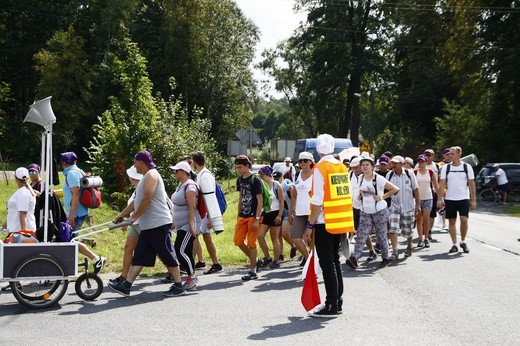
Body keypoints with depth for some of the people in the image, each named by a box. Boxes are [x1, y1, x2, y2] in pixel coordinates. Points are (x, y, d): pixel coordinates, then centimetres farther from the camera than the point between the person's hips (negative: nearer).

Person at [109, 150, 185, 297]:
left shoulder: (151, 175, -10)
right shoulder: (146, 177, 22)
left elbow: (147, 199, -20)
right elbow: (136, 201, 27)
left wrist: (134, 216, -12)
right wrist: (121, 215, 27)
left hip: (159, 225, -10)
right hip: (148, 227, 10)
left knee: (167, 256, -3)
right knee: (138, 257, 7)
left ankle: (178, 286, 4)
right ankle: (126, 286, 8)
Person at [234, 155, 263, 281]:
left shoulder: (255, 180, -12)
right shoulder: (240, 180, 9)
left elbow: (260, 201, -13)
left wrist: (257, 219, -18)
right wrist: (238, 216, 16)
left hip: (253, 216, -7)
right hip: (243, 216, 7)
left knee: (251, 243, -3)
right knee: (238, 241, 4)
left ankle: (252, 271, 7)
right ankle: (255, 261, 22)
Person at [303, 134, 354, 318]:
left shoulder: (320, 168, -13)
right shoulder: (342, 167, 9)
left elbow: (317, 200, -17)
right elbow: (345, 195, 12)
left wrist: (310, 225, -12)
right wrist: (346, 223, 19)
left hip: (325, 222, -7)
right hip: (340, 221, 7)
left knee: (327, 263, -2)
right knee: (335, 260, 16)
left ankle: (331, 306, 0)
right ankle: (338, 302, 23)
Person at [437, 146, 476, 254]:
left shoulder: (467, 167, 2)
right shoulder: (446, 168, 3)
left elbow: (472, 184, 3)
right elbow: (442, 184, 2)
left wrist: (473, 200, -1)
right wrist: (439, 198, -6)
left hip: (464, 199, -1)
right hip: (450, 199, 2)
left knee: (464, 220, -12)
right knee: (451, 222, 4)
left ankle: (463, 242, 8)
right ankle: (454, 245, 13)